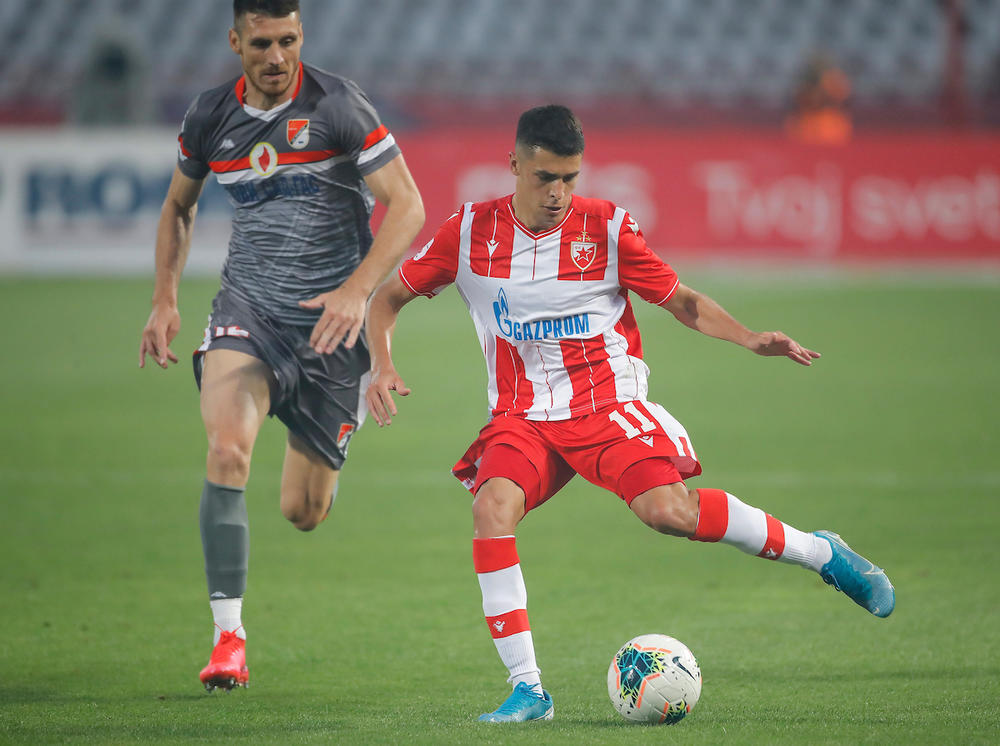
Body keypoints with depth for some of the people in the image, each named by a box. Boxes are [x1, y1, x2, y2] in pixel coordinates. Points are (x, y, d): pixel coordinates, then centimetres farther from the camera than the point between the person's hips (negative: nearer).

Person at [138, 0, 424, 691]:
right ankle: (229, 636, -22)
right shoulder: (210, 116, 2)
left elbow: (407, 205, -12)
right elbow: (178, 204, 21)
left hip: (330, 320, -2)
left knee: (304, 513, 5)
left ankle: (320, 458, 45)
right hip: (248, 305, 2)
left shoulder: (337, 105, -10)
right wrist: (165, 299, 9)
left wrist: (357, 290, -24)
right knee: (227, 451, -27)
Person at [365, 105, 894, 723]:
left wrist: (748, 338, -11)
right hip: (523, 417, 2)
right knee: (492, 508, -27)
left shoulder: (607, 228, -5)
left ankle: (819, 552, -2)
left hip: (609, 404, -2)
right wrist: (383, 365, -8)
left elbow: (680, 299, 5)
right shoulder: (471, 232, -2)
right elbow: (388, 297, 10)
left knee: (669, 510, -25)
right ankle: (527, 690, -21)